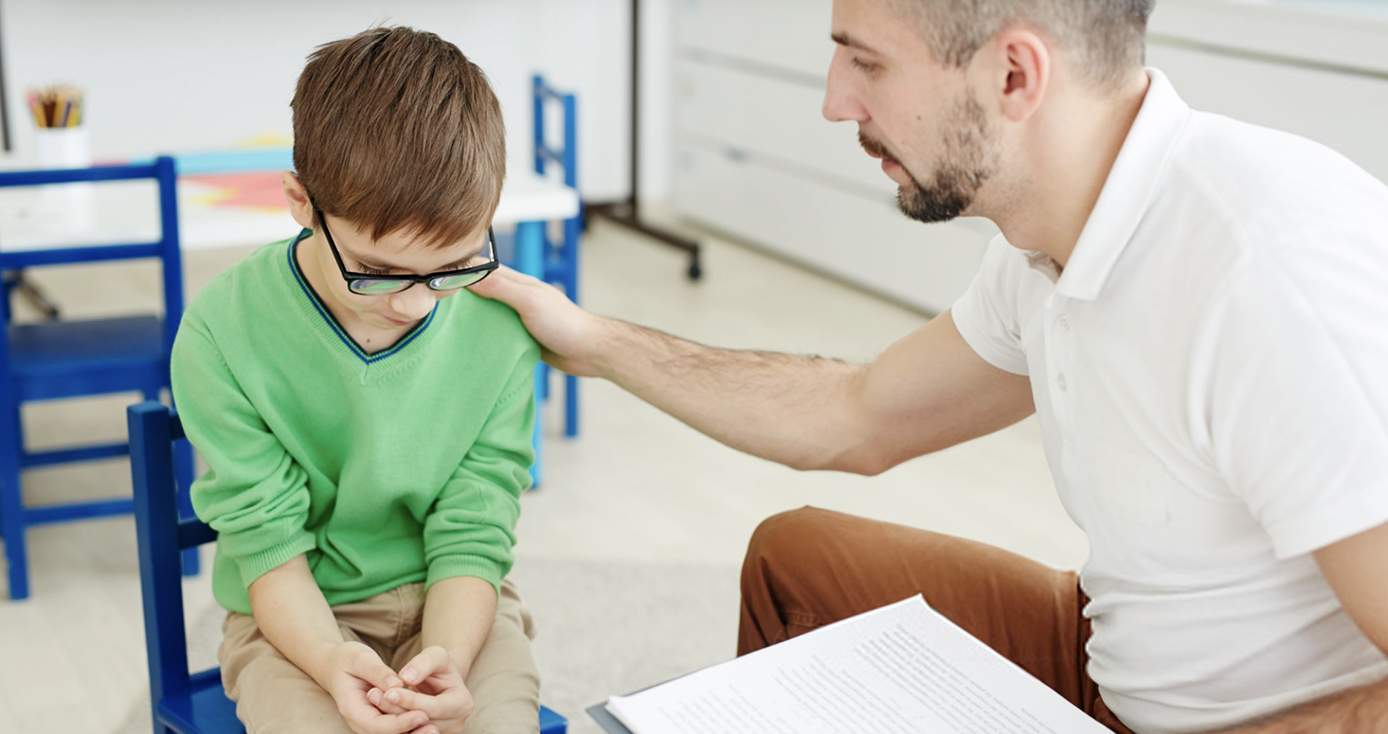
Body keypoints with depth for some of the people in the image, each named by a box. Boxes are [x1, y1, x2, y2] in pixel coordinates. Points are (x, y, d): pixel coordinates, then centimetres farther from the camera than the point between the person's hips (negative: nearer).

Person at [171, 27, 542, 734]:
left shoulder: (499, 323, -13)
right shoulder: (221, 332, -16)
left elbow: (471, 535, -10)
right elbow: (270, 544, -13)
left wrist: (444, 660, -28)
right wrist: (333, 663, -31)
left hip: (452, 602, 1)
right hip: (297, 617, 0)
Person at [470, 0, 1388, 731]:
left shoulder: (1277, 268, -32)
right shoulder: (1049, 251, -3)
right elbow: (857, 419, 12)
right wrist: (593, 341, 16)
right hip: (1109, 658, 8)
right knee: (794, 555, 17)